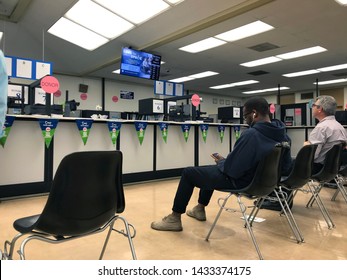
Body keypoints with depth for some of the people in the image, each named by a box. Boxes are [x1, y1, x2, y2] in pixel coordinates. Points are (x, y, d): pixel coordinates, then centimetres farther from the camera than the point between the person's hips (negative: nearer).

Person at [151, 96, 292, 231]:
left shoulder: (250, 134, -29)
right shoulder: (281, 135, -3)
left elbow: (231, 168, -27)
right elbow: (286, 164, 10)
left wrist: (221, 161, -2)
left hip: (240, 181, -9)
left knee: (188, 173, 5)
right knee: (211, 169, 31)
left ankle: (175, 219, 16)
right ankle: (200, 209, 44)